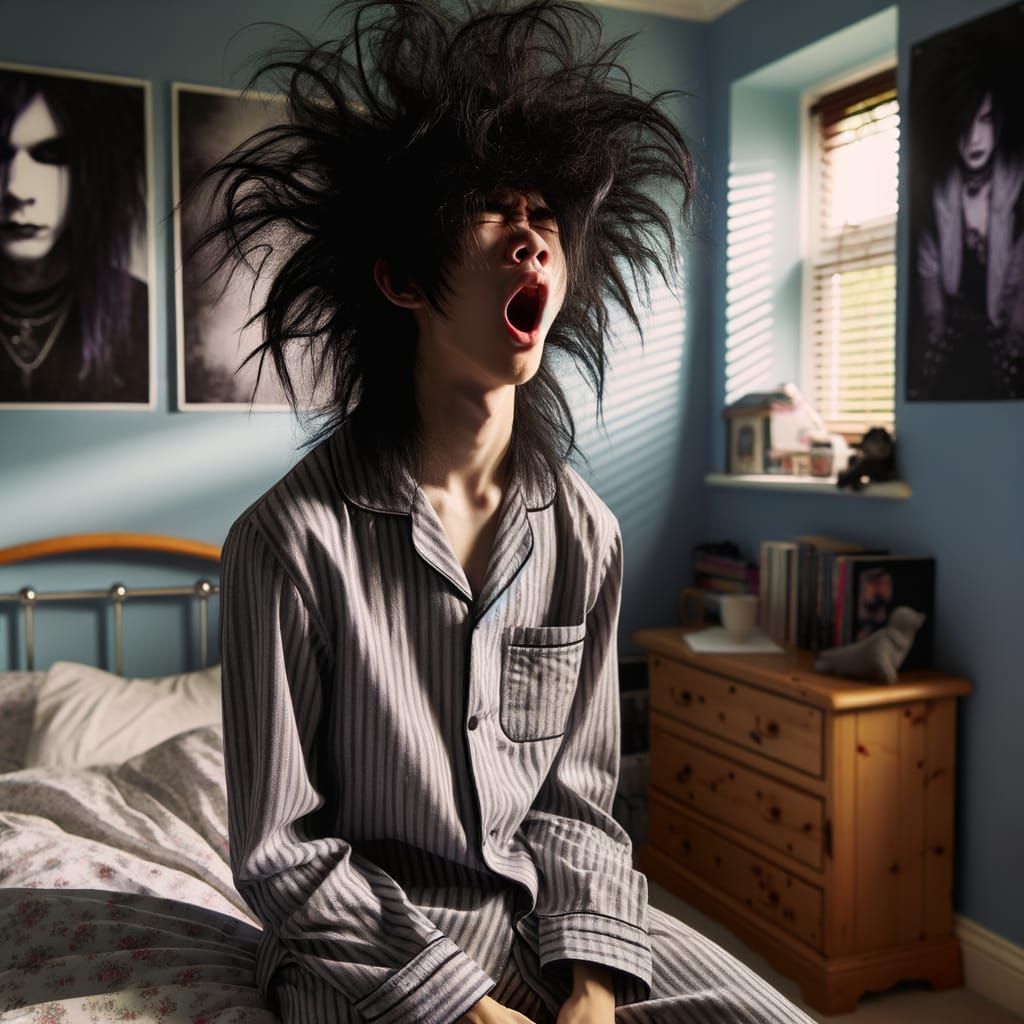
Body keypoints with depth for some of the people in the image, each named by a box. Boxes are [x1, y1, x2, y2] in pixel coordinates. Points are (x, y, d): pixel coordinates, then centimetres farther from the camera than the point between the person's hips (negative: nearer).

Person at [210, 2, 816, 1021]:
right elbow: (278, 850, -11)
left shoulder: (584, 535, -3)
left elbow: (576, 795, 2)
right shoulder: (291, 538, -17)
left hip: (549, 906, 5)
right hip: (370, 939, -4)